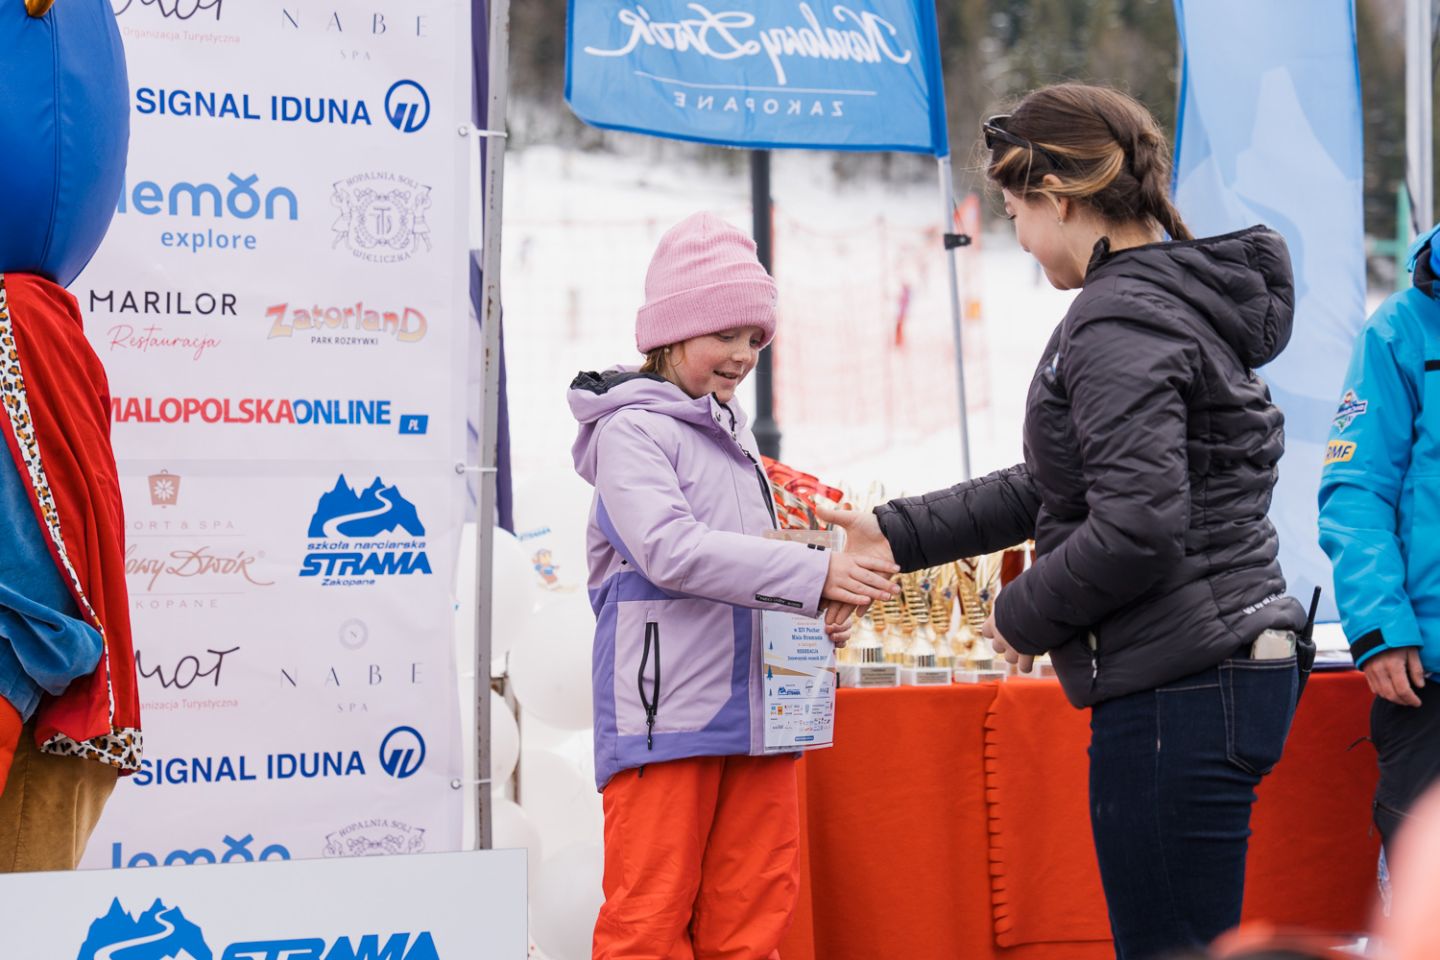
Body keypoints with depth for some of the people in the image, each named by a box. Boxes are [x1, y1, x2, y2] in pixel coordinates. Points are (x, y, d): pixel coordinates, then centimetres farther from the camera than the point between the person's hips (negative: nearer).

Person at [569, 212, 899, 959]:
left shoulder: (729, 434, 19)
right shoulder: (631, 429, -7)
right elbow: (672, 551, -19)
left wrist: (808, 618, 6)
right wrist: (814, 574, -22)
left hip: (751, 712, 8)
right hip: (664, 715, -8)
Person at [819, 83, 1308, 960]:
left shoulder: (1120, 323, -15)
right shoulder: (1179, 300, 17)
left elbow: (1136, 525, -24)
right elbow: (1053, 488, 24)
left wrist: (1027, 614, -7)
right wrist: (898, 535, 23)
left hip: (1176, 690, -10)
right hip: (1234, 670, 10)